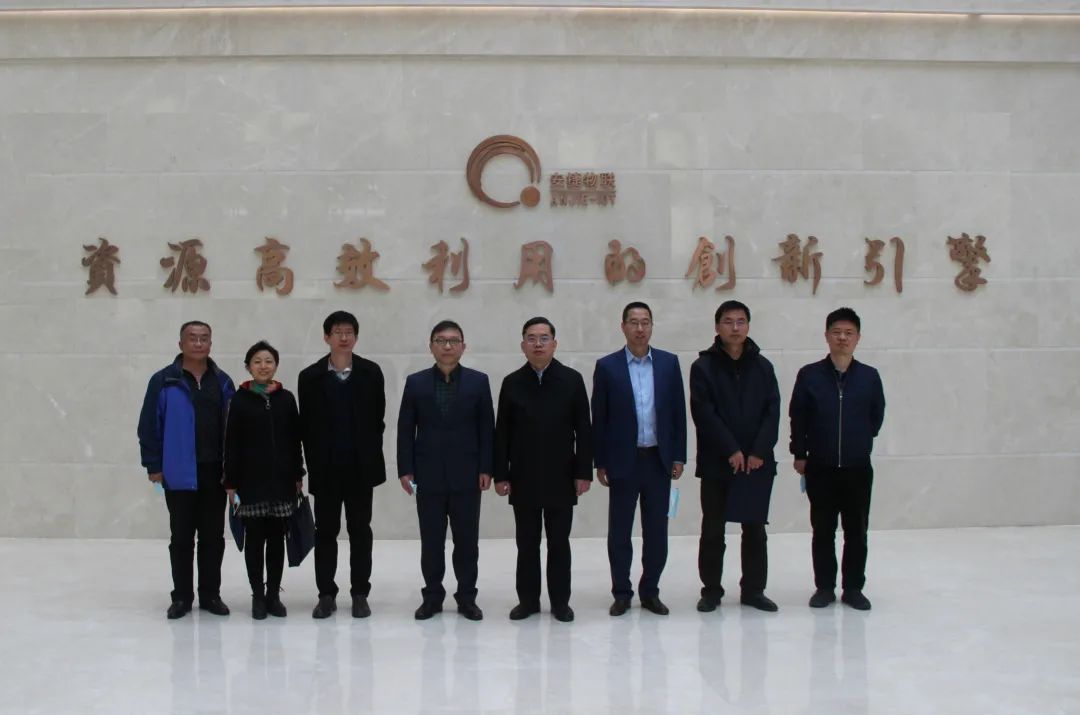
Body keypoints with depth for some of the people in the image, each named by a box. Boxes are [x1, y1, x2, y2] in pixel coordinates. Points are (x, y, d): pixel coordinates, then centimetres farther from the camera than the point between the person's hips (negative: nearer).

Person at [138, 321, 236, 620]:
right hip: (179, 474, -2)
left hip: (215, 472, 2)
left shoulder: (222, 382, 6)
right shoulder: (164, 381, -2)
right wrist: (153, 466, -6)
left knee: (213, 536, 8)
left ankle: (210, 594, 18)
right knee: (181, 537, 6)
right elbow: (149, 426, -3)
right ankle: (181, 597, 15)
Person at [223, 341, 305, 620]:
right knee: (254, 538, 2)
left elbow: (295, 440, 8)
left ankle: (274, 594, 15)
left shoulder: (286, 398, 5)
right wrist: (231, 482, -5)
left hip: (282, 478, 2)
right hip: (251, 479, -2)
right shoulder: (240, 399, -1)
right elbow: (231, 444, -1)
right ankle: (258, 596, 10)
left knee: (277, 538, 7)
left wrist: (298, 476, 5)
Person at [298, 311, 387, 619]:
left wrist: (369, 458, 0)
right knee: (325, 532, 6)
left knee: (360, 531, 6)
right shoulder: (310, 376, 0)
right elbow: (306, 425, 2)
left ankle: (360, 594, 13)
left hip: (360, 467, 0)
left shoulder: (371, 373, 0)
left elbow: (378, 419, 2)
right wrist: (314, 463, -1)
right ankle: (326, 595, 14)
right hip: (326, 468, 0)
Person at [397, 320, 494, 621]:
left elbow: (486, 428, 2)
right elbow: (405, 429, 3)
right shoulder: (416, 382, 4)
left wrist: (486, 468, -5)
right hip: (428, 475, 0)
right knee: (431, 540, 5)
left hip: (466, 475, 0)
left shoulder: (478, 381, 3)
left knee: (467, 539, 5)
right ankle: (432, 595, 15)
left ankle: (467, 597, 15)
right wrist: (405, 469, -4)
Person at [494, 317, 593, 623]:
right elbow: (502, 433, 3)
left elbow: (583, 430, 0)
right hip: (523, 479, 1)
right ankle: (528, 600, 16)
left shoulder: (572, 380, 1)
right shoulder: (512, 383, 3)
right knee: (527, 543, 7)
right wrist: (500, 475, -2)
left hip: (561, 478, -1)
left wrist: (584, 472, -5)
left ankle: (560, 601, 15)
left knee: (559, 543, 6)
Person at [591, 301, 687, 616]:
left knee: (656, 530, 7)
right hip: (623, 460, -2)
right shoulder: (607, 366, -2)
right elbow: (599, 418, 0)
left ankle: (650, 591, 19)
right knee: (619, 530, 5)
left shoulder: (669, 362, 4)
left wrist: (678, 456, 2)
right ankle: (621, 593, 15)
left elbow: (678, 411, 6)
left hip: (659, 460, 2)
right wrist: (600, 463, -3)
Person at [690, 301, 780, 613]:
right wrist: (731, 451, -14)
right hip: (716, 463, -2)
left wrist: (759, 452, -9)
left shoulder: (762, 366, 8)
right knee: (713, 529, 4)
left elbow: (772, 412, 2)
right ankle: (711, 589, 14)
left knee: (755, 529, 8)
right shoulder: (703, 367, -1)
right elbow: (704, 413, -9)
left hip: (758, 462, 3)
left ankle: (753, 589, 18)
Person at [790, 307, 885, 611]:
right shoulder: (810, 375, -5)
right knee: (823, 530, 7)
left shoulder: (869, 376, -3)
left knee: (856, 531, 6)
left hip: (858, 468, 1)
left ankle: (853, 588, 17)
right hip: (820, 468, -1)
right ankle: (824, 587, 17)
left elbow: (876, 416, 10)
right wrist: (800, 453, 3)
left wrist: (859, 444, 12)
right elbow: (797, 417, 2)